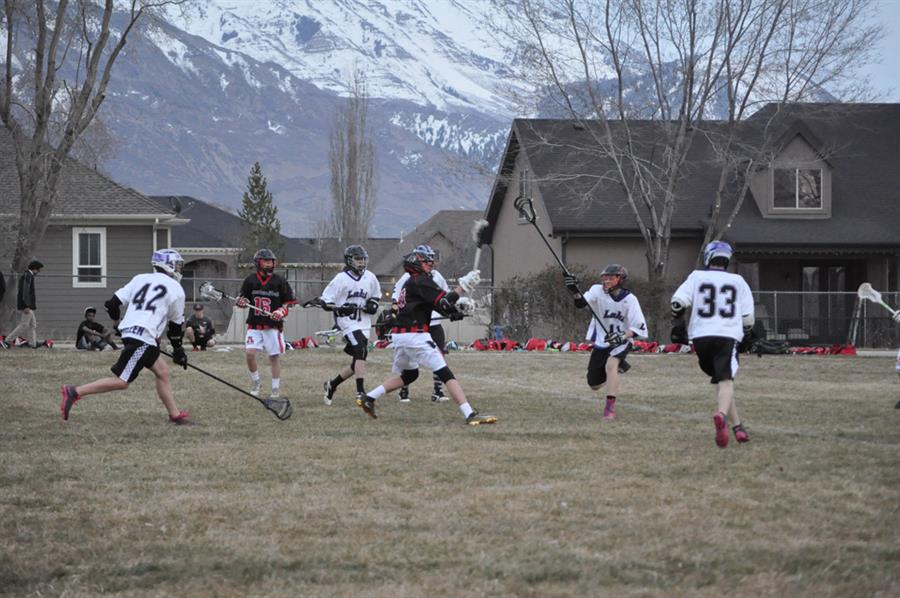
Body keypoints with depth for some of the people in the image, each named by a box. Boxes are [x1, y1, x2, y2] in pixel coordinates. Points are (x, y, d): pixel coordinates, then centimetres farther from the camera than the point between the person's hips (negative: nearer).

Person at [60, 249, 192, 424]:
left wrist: (118, 323, 30)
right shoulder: (176, 289, 2)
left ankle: (175, 415, 19)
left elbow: (112, 303, 11)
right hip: (143, 338, -8)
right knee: (122, 381, -8)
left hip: (128, 331, 8)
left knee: (162, 370, 17)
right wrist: (178, 350, 24)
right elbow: (175, 326, 9)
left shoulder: (140, 279, 17)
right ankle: (75, 392, -14)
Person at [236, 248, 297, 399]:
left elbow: (289, 302, 4)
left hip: (273, 325, -1)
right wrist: (241, 302, -11)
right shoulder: (250, 280, 3)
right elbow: (242, 298, 12)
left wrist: (281, 312, -14)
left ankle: (276, 389, 12)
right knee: (250, 353, -11)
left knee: (274, 356, 1)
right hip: (254, 324, 1)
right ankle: (255, 382, 11)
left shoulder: (279, 281, 0)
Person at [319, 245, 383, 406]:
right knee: (361, 352, -24)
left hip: (364, 324, 6)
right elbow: (324, 302, -7)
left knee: (357, 363, 6)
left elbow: (375, 296, 25)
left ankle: (332, 385, 26)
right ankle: (361, 391, -27)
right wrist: (341, 308, -22)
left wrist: (373, 305, 3)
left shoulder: (370, 278, 7)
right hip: (347, 322, -6)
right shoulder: (341, 279, -8)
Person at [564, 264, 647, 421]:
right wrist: (575, 291, -50)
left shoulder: (629, 299, -15)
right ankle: (618, 366, 43)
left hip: (621, 342, -4)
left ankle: (610, 408, -32)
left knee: (611, 364, -35)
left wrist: (623, 337, -33)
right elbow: (581, 303, -29)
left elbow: (640, 326, -16)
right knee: (594, 385, 10)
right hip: (600, 343, 4)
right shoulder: (597, 291, -11)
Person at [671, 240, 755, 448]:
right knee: (725, 381, -13)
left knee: (720, 380, 15)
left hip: (701, 337, 1)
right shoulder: (738, 281, 11)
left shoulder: (697, 277, 7)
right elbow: (747, 318, 9)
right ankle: (722, 414, -44)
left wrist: (678, 327, 10)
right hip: (727, 337, -1)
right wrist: (744, 335, 27)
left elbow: (678, 302, -5)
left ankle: (737, 426, 14)